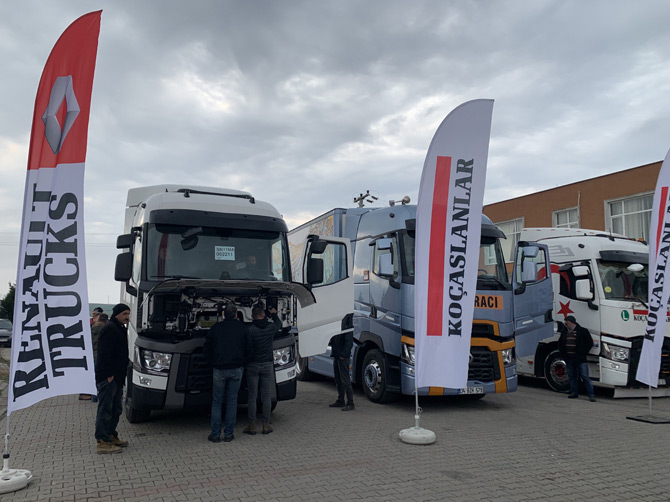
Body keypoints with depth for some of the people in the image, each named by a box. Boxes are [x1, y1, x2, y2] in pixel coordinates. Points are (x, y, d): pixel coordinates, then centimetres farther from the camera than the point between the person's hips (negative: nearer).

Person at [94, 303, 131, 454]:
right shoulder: (109, 329, -13)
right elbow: (105, 353, -21)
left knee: (116, 409, 17)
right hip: (107, 377, -10)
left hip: (116, 377, 10)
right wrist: (109, 374, -22)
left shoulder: (120, 329, 19)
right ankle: (102, 442, 0)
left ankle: (111, 436, 27)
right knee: (105, 410, -5)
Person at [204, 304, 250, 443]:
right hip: (237, 369, 0)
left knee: (217, 401, 10)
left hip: (219, 370, 0)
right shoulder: (242, 327, -1)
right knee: (232, 401, 9)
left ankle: (215, 434, 9)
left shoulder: (215, 328, 0)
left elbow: (207, 349, 5)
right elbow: (248, 349, 2)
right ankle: (229, 434, 12)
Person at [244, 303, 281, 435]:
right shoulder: (271, 327, -1)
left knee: (252, 396, 3)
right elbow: (279, 325, 23)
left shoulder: (249, 330, -11)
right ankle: (266, 425, 12)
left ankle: (252, 425, 8)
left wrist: (246, 361, 2)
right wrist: (274, 314, 37)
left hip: (253, 365, -2)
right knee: (266, 395, 8)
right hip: (267, 364, 2)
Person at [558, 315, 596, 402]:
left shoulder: (582, 331, -4)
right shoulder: (564, 332, 12)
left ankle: (591, 395, -2)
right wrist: (562, 353, 11)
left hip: (580, 359, -5)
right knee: (571, 376, 10)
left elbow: (590, 342, -2)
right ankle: (574, 392, 19)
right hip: (569, 358, 6)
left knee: (585, 376, -6)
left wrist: (583, 353, -6)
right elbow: (560, 342, 24)